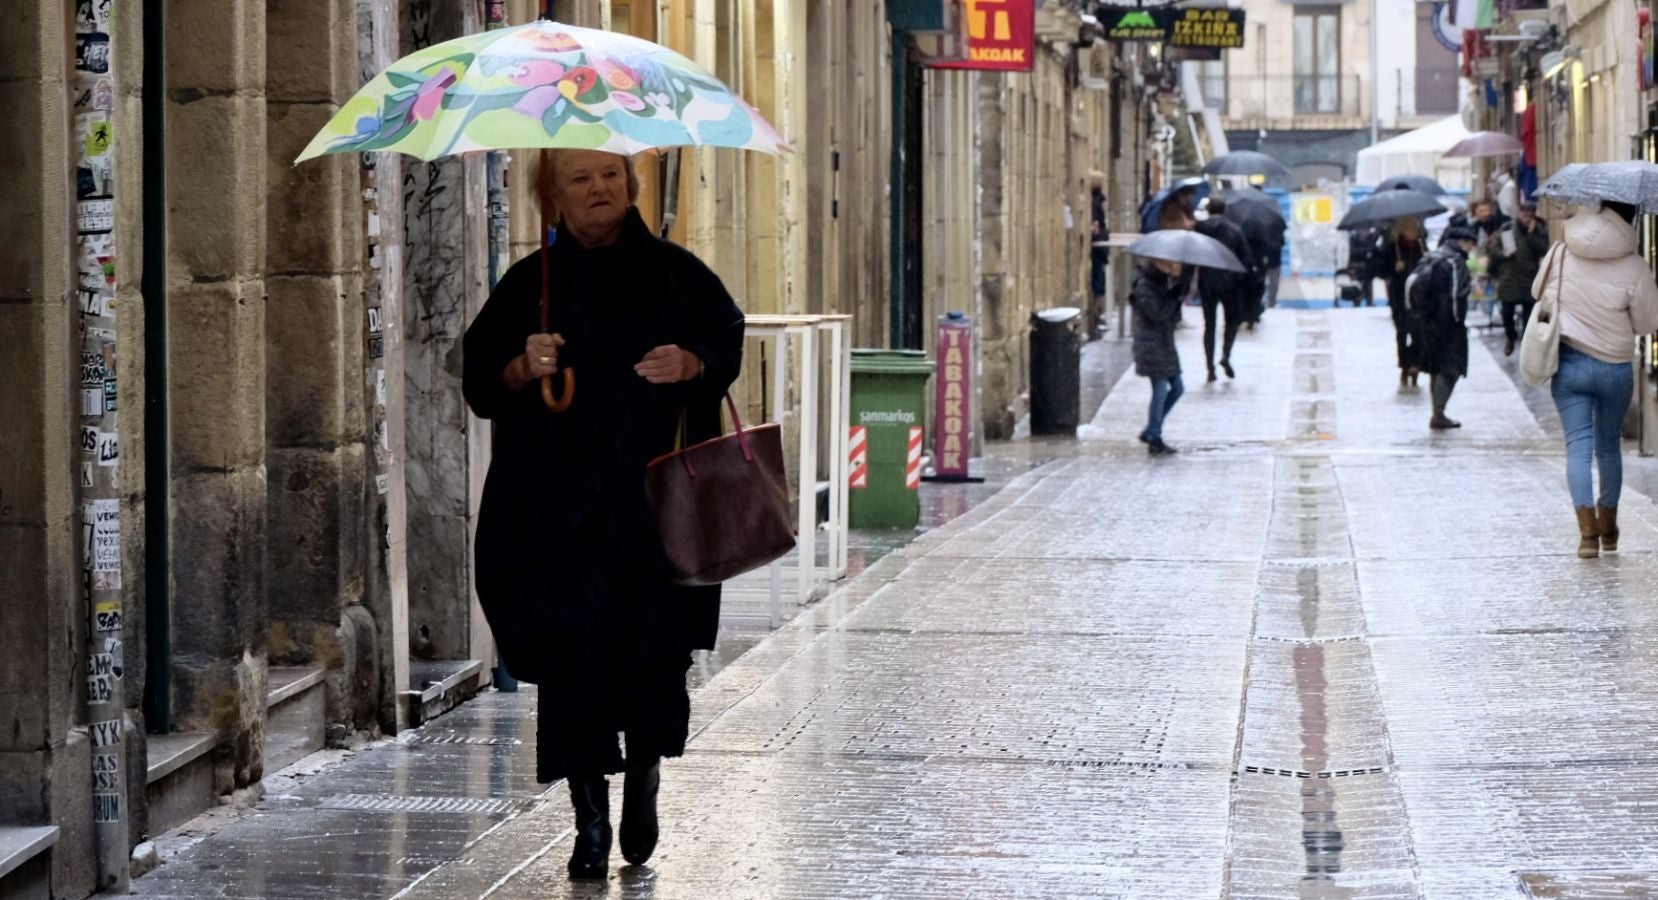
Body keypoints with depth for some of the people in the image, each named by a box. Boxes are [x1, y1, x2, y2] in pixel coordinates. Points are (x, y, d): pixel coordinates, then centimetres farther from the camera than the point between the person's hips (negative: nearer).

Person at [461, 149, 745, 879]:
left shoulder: (675, 273, 8)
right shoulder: (529, 285, 8)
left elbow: (728, 343, 7)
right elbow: (479, 381, 6)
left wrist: (690, 364, -14)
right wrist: (523, 369, -15)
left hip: (656, 499, 0)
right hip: (558, 505, 0)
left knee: (655, 649, -1)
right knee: (573, 652, -6)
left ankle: (643, 773, 28)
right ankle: (590, 822, 3)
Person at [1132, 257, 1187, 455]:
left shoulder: (1164, 282, 13)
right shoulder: (1144, 285, -14)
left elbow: (1173, 316, 9)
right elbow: (1158, 312, -24)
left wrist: (1179, 294, -6)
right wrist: (1175, 294, -20)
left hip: (1165, 344, 9)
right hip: (1151, 345, -9)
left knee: (1177, 388, 11)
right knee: (1160, 390, -8)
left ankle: (1150, 431, 20)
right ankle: (1154, 440, 1)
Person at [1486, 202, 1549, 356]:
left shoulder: (1539, 230, 2)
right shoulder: (1508, 228, -1)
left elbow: (1543, 251, -11)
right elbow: (1490, 245, 2)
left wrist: (1532, 234, -16)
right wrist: (1502, 254, -15)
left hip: (1530, 280, 0)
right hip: (1508, 278, 0)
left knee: (1529, 315, -1)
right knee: (1507, 313, 7)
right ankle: (1511, 337, 35)